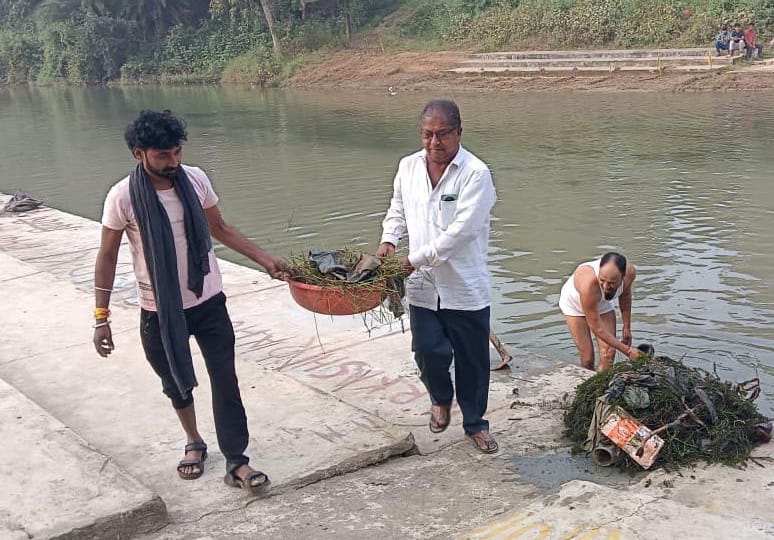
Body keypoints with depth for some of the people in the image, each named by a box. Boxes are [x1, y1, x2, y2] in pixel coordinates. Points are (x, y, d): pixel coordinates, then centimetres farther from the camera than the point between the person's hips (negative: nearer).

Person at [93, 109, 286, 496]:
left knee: (225, 381, 1)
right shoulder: (123, 197, -16)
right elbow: (107, 256, -6)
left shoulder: (195, 179, -7)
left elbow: (219, 228, 8)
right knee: (176, 383, 17)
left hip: (208, 301, 2)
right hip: (159, 311, -1)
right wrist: (101, 317, -7)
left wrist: (263, 258, 1)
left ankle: (236, 462, 11)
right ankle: (194, 443, 41)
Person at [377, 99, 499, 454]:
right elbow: (397, 210, 19)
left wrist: (415, 259, -19)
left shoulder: (475, 173, -14)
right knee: (429, 351, 2)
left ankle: (475, 423, 29)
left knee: (472, 359, 8)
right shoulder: (408, 167, 3)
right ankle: (441, 398, 35)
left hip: (466, 288, -3)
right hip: (422, 284, 3)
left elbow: (460, 230, -20)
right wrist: (389, 240, -1)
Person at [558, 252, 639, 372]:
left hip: (603, 303, 4)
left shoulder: (630, 271, -30)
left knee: (608, 355, -6)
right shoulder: (588, 283, -46)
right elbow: (596, 328, -32)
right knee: (587, 358, -7)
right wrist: (627, 350, -27)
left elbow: (625, 295, -3)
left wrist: (627, 328, 5)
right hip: (575, 303, -4)